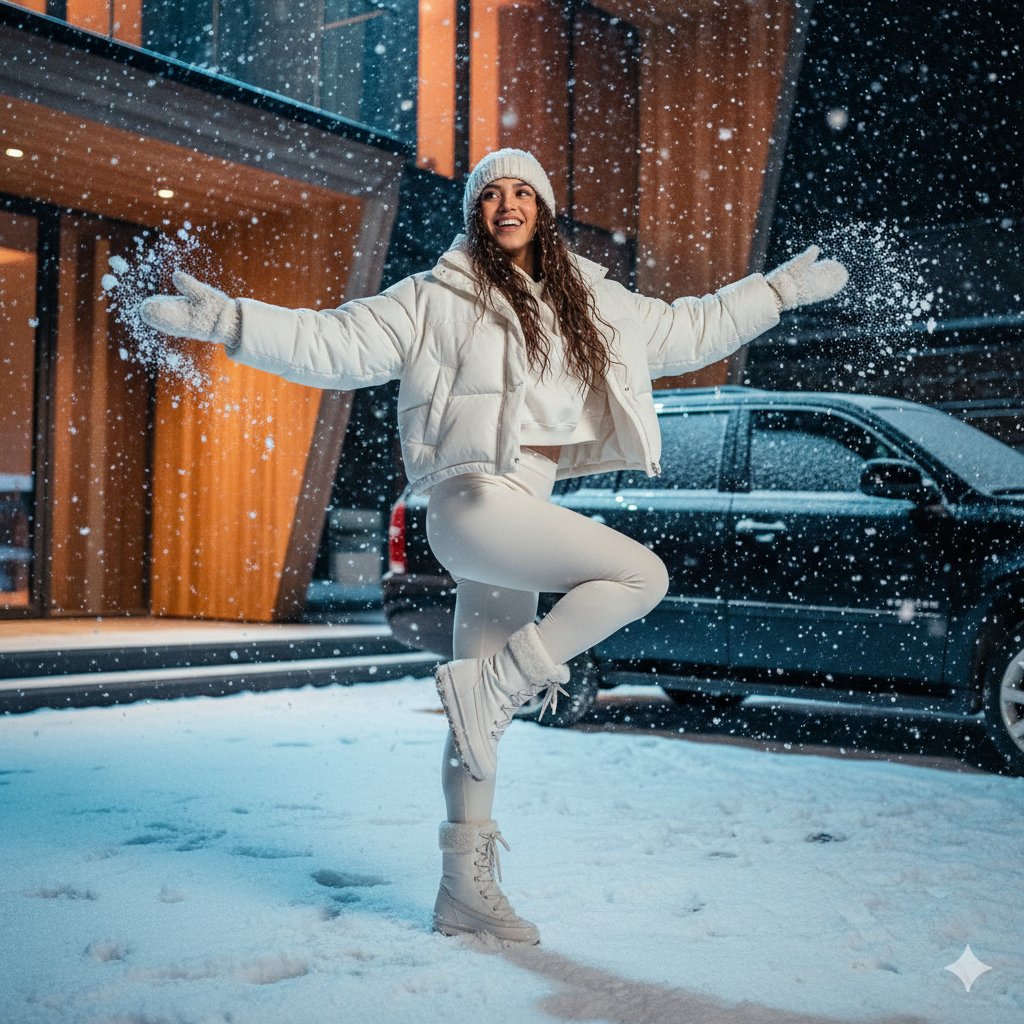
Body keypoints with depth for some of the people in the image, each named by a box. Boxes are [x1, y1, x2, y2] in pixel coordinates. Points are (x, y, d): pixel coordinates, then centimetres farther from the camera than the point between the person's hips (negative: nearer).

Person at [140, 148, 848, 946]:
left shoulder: (592, 303, 18)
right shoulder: (438, 298, 3)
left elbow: (690, 331, 28)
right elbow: (334, 344, -1)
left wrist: (782, 289, 30)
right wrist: (227, 320, -11)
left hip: (525, 514, 6)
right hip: (473, 499, -6)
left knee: (484, 715, 8)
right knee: (642, 575, -19)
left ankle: (465, 889, 16)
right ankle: (491, 683, -9)